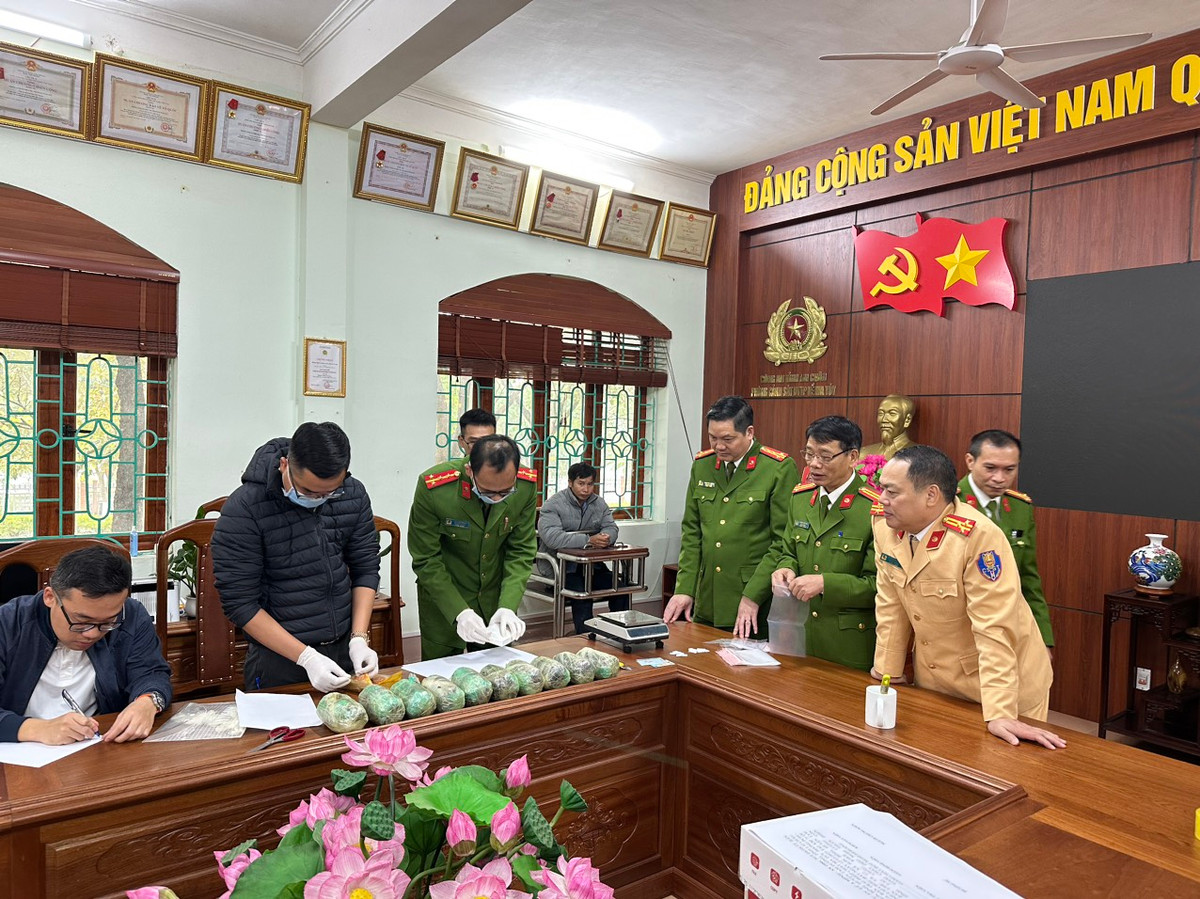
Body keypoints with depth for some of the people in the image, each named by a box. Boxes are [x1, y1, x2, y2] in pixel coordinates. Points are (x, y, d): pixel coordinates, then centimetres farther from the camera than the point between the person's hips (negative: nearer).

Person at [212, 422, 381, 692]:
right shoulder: (244, 510, -20)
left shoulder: (354, 494, -7)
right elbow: (240, 603, -18)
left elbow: (366, 567, 1)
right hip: (278, 657, -4)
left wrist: (359, 638, -9)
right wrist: (306, 657, -20)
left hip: (345, 648, 4)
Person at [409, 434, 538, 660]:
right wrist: (459, 612, -28)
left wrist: (507, 606, -22)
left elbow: (521, 550, -9)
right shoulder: (433, 488, -27)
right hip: (443, 598, -3)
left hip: (496, 596, 3)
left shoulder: (527, 486, -19)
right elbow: (425, 560, -18)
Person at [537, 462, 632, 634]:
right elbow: (552, 537, -25)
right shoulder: (553, 504, -10)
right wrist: (588, 541, -33)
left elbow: (611, 528, 5)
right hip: (559, 565, -5)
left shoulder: (599, 502, 10)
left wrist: (605, 537, -22)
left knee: (620, 590, -14)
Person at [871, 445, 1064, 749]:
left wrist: (1000, 714, -31)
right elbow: (892, 609, -1)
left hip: (1003, 689, -5)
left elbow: (994, 630, -29)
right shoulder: (886, 526, -10)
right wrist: (886, 677, 2)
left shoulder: (979, 536, -28)